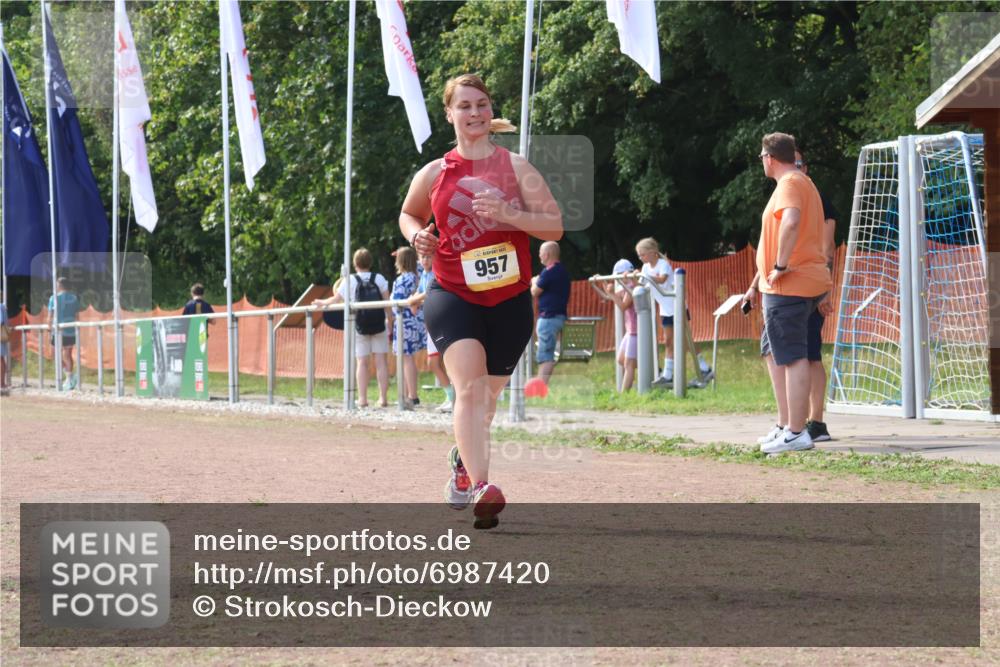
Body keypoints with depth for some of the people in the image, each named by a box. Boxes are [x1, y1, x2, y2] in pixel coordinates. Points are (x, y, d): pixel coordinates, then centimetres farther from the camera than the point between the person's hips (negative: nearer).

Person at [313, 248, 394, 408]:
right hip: (379, 325, 1)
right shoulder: (379, 279, 2)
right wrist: (390, 321, 9)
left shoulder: (350, 281, -2)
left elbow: (336, 299, 6)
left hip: (359, 327, -1)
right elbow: (387, 302, -1)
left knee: (362, 362, 2)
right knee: (381, 360, 2)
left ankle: (362, 398, -1)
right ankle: (383, 397, -1)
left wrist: (322, 302, 23)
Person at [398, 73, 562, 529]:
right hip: (452, 296, -1)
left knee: (485, 396, 15)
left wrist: (507, 213, -20)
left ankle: (462, 466, 43)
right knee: (470, 385, -23)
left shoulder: (515, 167, 1)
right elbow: (408, 214, 24)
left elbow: (555, 226, -4)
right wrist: (418, 236, 1)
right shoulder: (434, 174, 5)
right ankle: (481, 487, -34)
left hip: (510, 301, 1)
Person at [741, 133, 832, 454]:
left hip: (789, 286, -11)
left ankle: (795, 433, -12)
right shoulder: (802, 183, 23)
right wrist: (757, 282, 32)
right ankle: (785, 425, 21)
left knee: (793, 357, -10)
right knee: (773, 352, 19)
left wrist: (781, 266, -24)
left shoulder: (790, 184, -11)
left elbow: (790, 223, -32)